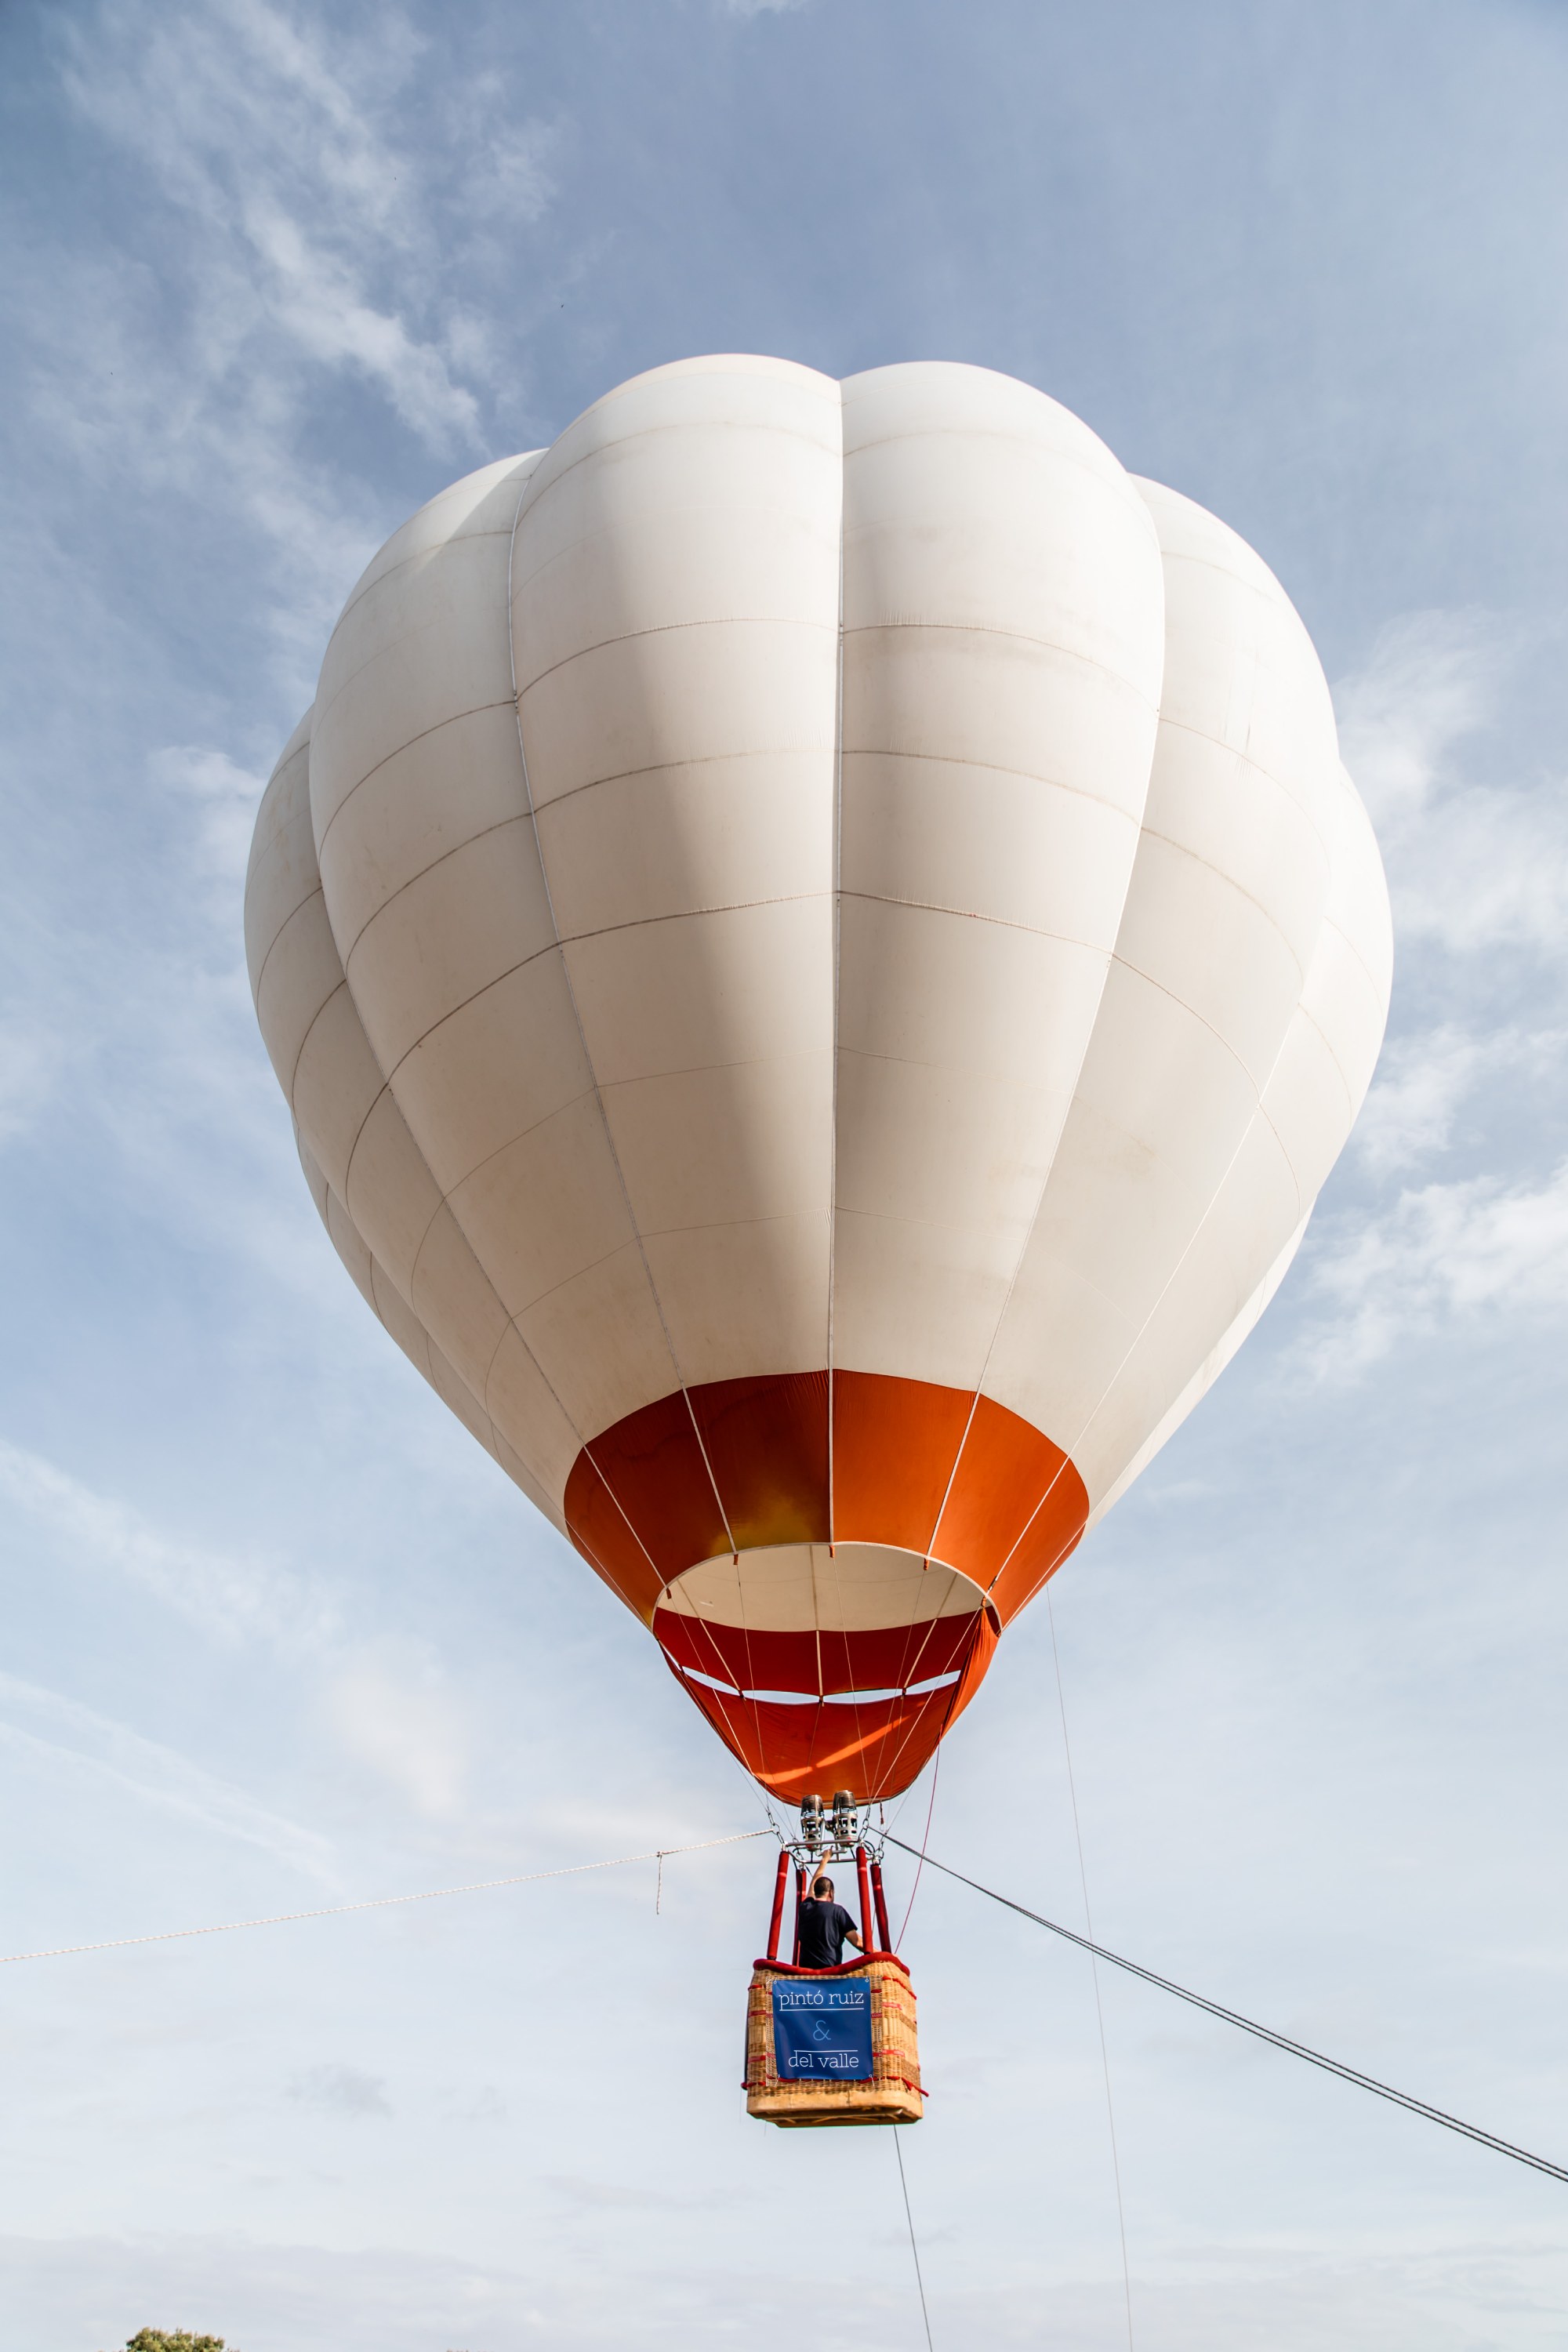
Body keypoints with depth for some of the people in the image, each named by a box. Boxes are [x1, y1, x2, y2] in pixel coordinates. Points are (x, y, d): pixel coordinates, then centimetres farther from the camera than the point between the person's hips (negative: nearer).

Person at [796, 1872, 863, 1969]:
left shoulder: (805, 1908, 9)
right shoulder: (837, 1910, -2)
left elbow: (813, 1886, 31)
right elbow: (858, 1942, -3)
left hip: (805, 1968, 4)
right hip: (830, 1969, -4)